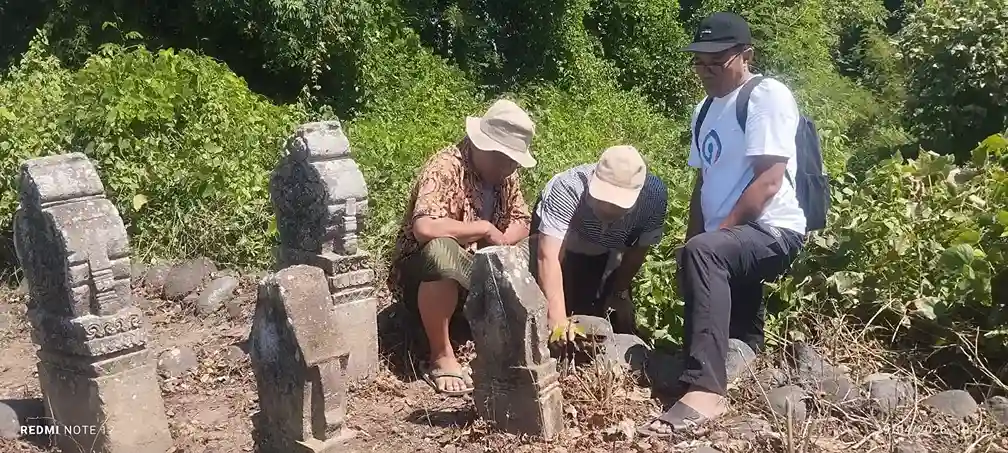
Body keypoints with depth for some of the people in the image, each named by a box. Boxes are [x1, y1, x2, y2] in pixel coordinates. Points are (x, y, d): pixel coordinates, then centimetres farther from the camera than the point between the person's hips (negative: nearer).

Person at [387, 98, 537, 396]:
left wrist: (497, 243, -18)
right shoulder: (445, 168, -24)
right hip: (422, 275, -7)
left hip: (475, 272, 7)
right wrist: (485, 229, -26)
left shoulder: (505, 175, 0)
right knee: (441, 252, -40)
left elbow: (522, 224, 4)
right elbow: (424, 228, -39)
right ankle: (441, 358, -23)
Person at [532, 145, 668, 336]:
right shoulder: (569, 189, -42)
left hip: (603, 255, 3)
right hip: (554, 240, -3)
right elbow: (549, 257, -48)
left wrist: (619, 291, -5)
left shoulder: (654, 195, -33)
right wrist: (557, 320, -56)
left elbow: (638, 249, -15)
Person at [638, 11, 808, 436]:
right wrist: (691, 241, 8)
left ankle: (705, 389, -41)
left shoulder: (767, 95, -9)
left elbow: (769, 180, -18)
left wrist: (717, 232, -20)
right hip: (732, 242, 9)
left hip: (772, 231, -9)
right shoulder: (705, 110, 16)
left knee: (702, 254, -35)